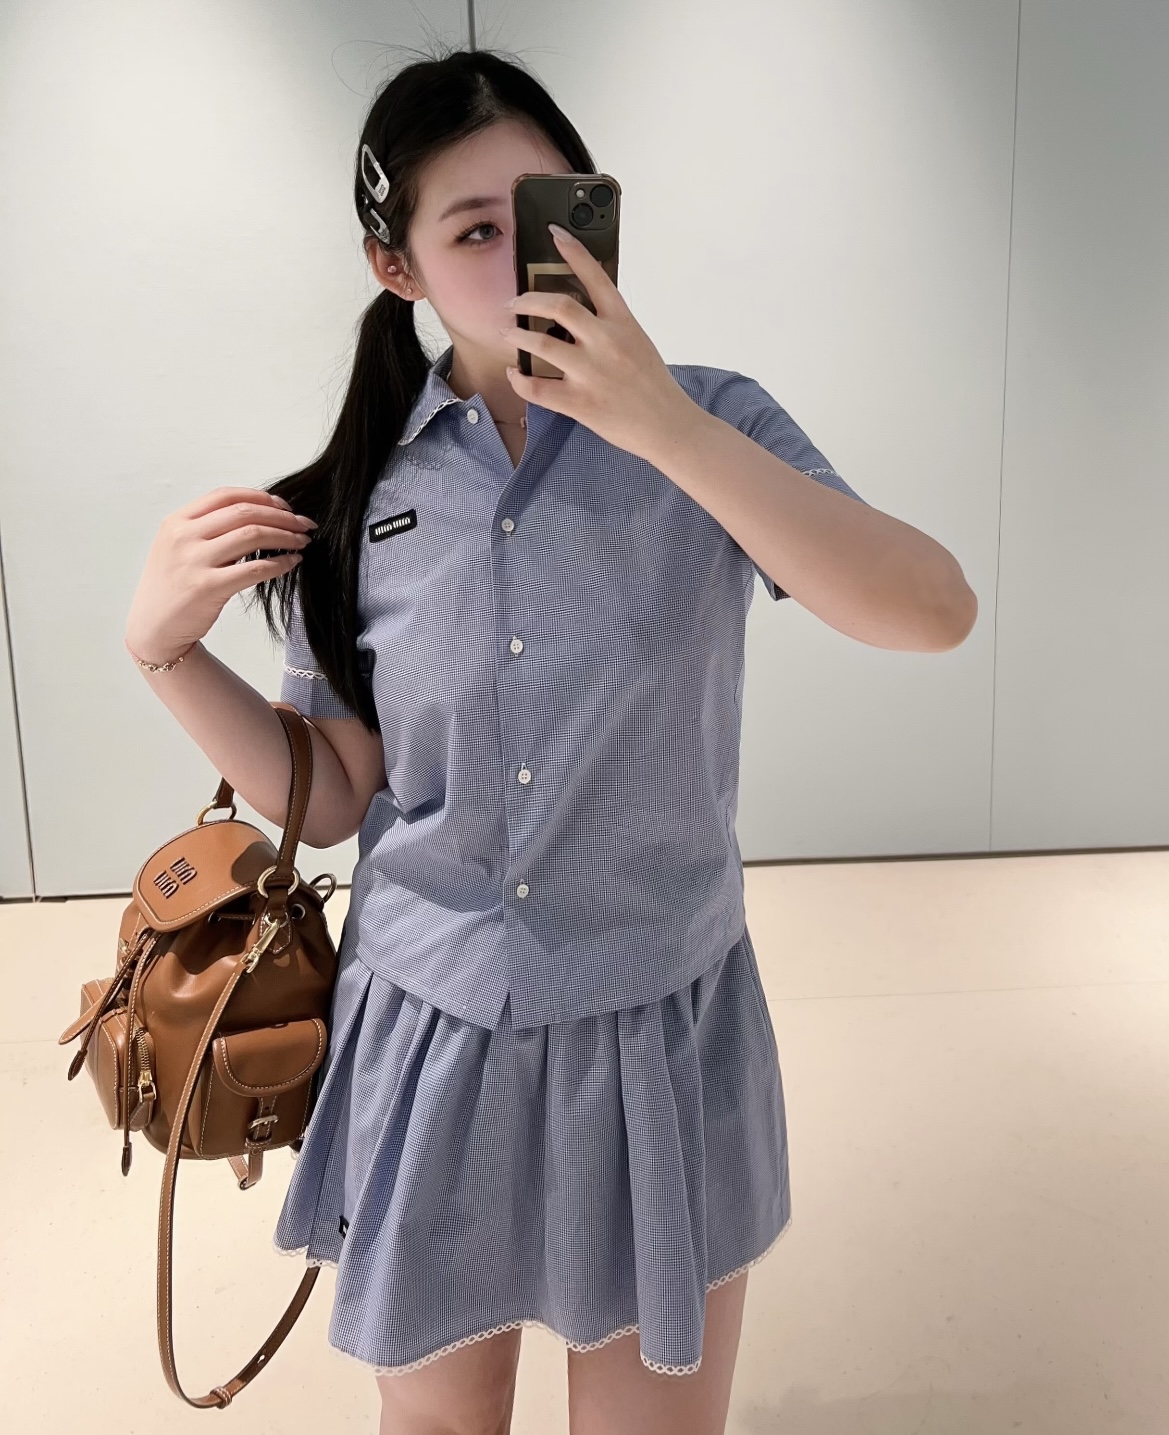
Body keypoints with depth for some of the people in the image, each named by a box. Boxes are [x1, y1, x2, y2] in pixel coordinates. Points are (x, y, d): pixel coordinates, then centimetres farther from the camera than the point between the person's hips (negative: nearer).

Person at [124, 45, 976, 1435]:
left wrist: (666, 427, -30)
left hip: (660, 1035, -1)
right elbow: (332, 800, 1)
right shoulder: (361, 494, -4)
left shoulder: (710, 423, -8)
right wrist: (164, 646, -11)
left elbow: (934, 611, -24)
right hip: (426, 1040, 2)